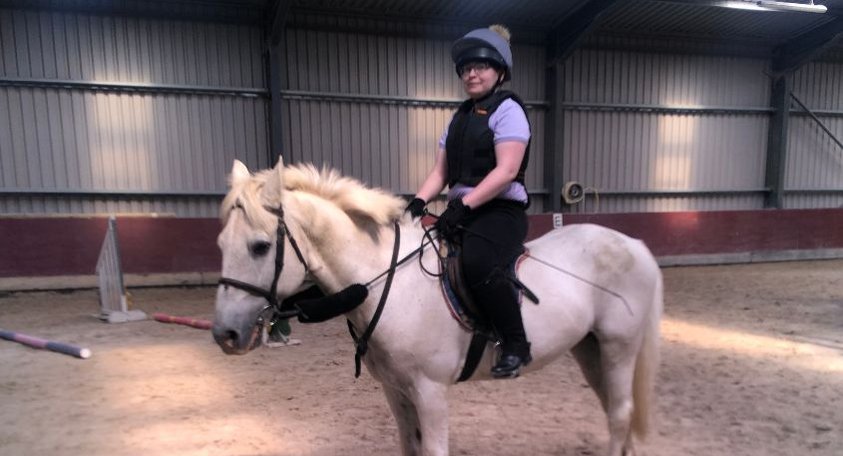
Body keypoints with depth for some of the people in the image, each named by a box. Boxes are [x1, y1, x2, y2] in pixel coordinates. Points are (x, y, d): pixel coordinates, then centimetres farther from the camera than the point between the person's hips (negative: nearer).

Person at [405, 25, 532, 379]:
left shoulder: (507, 109, -4)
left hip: (502, 210, -8)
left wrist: (465, 205, -25)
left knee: (479, 263, -34)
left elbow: (507, 170, -17)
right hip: (462, 211, 8)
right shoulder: (459, 117, 18)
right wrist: (419, 201, -4)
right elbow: (440, 171, 14)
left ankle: (516, 345, -16)